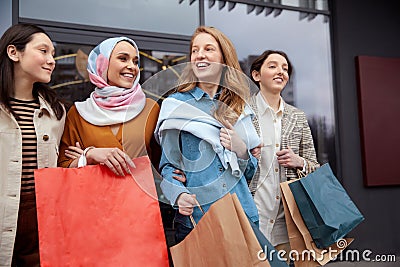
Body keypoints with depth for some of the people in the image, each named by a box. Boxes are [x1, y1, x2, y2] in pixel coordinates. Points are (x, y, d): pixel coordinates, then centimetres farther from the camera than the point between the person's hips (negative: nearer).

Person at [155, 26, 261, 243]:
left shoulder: (238, 106, 10)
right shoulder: (176, 104, 1)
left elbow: (249, 172, 13)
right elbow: (167, 164, 0)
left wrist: (241, 150, -7)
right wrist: (178, 195, -19)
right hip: (194, 219, -2)